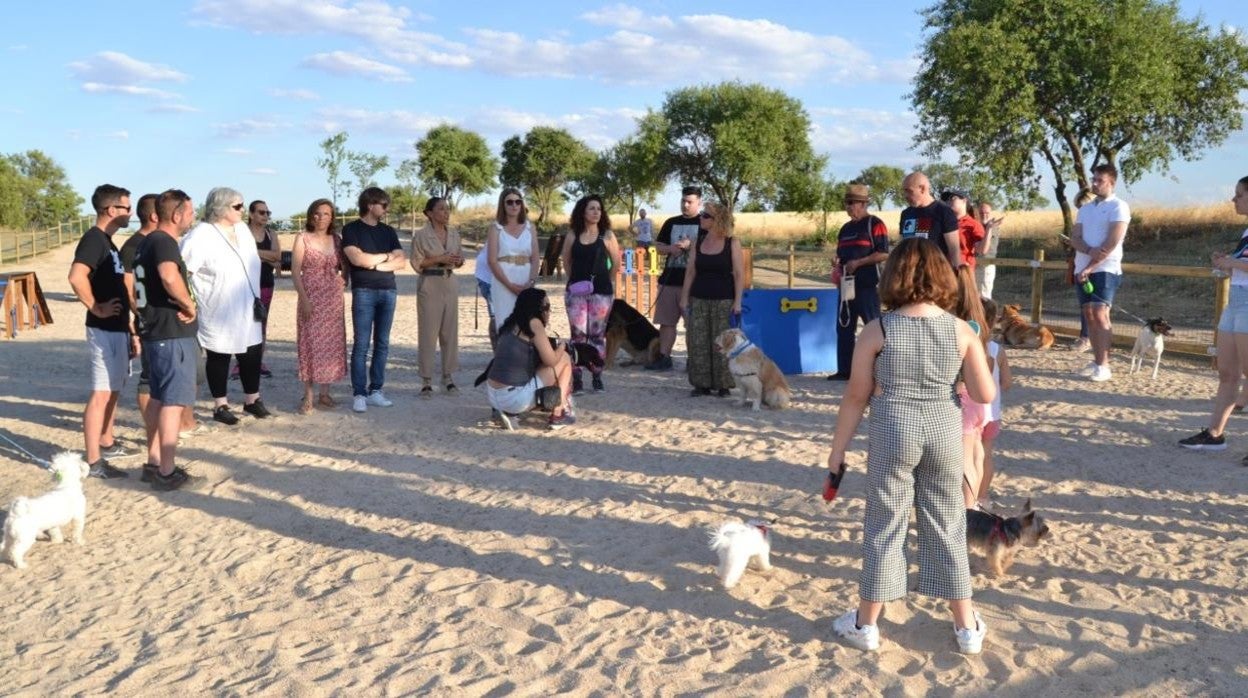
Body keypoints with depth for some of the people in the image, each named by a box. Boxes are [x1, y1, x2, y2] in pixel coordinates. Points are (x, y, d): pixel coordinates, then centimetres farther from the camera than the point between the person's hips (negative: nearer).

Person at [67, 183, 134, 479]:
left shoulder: (106, 241, 15)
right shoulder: (94, 239, -16)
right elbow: (76, 277, -33)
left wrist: (129, 329, 21)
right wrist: (97, 308, -20)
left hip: (117, 329, 10)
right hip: (104, 330, -10)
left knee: (114, 389, 20)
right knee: (101, 393, -8)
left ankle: (107, 443, 34)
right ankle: (93, 462, -4)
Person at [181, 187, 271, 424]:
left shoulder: (242, 229, 8)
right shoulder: (201, 235, -16)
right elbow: (182, 272, -18)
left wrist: (256, 297, 18)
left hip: (247, 310, 7)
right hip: (218, 313, -6)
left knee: (251, 355, 11)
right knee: (219, 358, 6)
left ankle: (252, 400, 27)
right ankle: (220, 406, 17)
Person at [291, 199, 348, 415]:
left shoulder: (336, 239, 9)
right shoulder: (303, 238, -1)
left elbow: (345, 267, 18)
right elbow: (295, 271, -6)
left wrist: (344, 280, -1)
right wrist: (304, 298, -15)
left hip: (333, 299, 4)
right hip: (311, 298, -4)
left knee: (331, 344, 6)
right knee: (310, 344, -2)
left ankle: (324, 393, 16)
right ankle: (307, 396, 3)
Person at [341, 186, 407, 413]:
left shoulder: (388, 231, 15)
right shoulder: (351, 229, 2)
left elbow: (401, 261, 6)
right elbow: (357, 258, -12)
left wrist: (376, 264, -8)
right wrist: (386, 256, -1)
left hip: (388, 291, 5)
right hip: (364, 292, -5)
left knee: (382, 344, 5)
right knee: (361, 345, -6)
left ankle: (375, 390, 11)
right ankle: (359, 394, -3)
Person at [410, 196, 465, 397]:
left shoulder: (454, 233, 9)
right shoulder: (421, 235, -6)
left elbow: (460, 259, 16)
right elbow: (417, 264, -8)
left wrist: (457, 260, -7)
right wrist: (439, 259, -17)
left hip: (450, 284, 5)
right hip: (430, 285, -5)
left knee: (450, 331, 6)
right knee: (428, 332, -3)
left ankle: (448, 376, 16)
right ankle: (426, 380, 4)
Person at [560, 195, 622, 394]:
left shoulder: (607, 236, 0)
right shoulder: (572, 237, 4)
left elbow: (616, 263, 7)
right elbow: (566, 261, 17)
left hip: (601, 292, -1)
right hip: (576, 291, 1)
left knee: (598, 335, 4)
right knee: (578, 334, -2)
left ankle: (597, 378, 14)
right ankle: (576, 379, 2)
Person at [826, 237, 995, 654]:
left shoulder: (877, 332, -9)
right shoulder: (961, 331, -4)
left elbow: (856, 397, -5)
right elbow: (985, 395, -2)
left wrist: (838, 446, 6)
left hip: (893, 434, -2)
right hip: (944, 433, 2)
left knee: (884, 527, 9)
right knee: (947, 528, 15)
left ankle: (865, 624, 21)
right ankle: (967, 627, 26)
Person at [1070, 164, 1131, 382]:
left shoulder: (1119, 206, -5)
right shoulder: (1085, 208, 16)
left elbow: (1112, 242, -14)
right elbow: (1074, 238, 6)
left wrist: (1090, 267, -15)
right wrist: (1090, 250, -16)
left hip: (1105, 269, -7)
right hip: (1082, 269, 7)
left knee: (1100, 315, -13)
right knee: (1089, 315, 7)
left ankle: (1104, 366, -11)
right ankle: (1097, 361, 13)